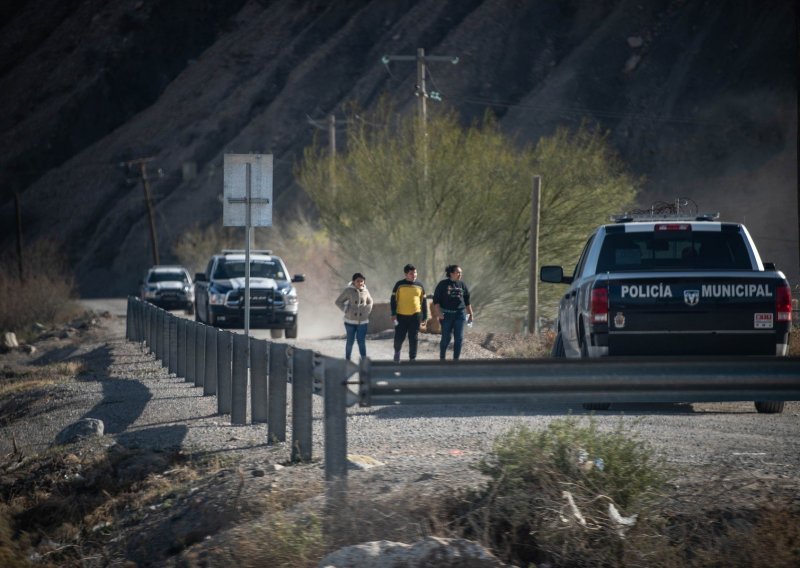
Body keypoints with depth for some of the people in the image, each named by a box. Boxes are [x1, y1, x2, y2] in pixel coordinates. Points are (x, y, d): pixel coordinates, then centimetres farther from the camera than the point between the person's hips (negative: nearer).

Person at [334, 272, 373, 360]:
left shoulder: (365, 291, 2)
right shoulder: (348, 291, -8)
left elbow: (369, 302, 22)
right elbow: (338, 301, 0)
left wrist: (367, 311, 7)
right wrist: (346, 310, -9)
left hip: (363, 321, 2)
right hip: (350, 321, -2)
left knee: (362, 341, 0)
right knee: (350, 340, 6)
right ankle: (347, 359, 18)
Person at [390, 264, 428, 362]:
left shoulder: (420, 285, 8)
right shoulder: (399, 285, 1)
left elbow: (424, 302, 13)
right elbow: (393, 300, 1)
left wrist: (425, 316, 10)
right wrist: (393, 314, -7)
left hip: (415, 316, 2)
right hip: (401, 316, -2)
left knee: (413, 339, 3)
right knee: (399, 338, 0)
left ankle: (412, 358, 12)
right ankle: (397, 351, 28)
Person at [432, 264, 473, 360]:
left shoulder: (462, 285, 8)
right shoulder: (443, 284, -3)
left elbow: (467, 301, 15)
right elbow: (436, 299, -4)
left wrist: (470, 314, 14)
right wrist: (438, 312, -13)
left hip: (460, 313, 3)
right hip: (447, 314, -3)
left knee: (459, 338, -1)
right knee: (446, 338, 0)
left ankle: (456, 359, 7)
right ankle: (442, 358, 19)